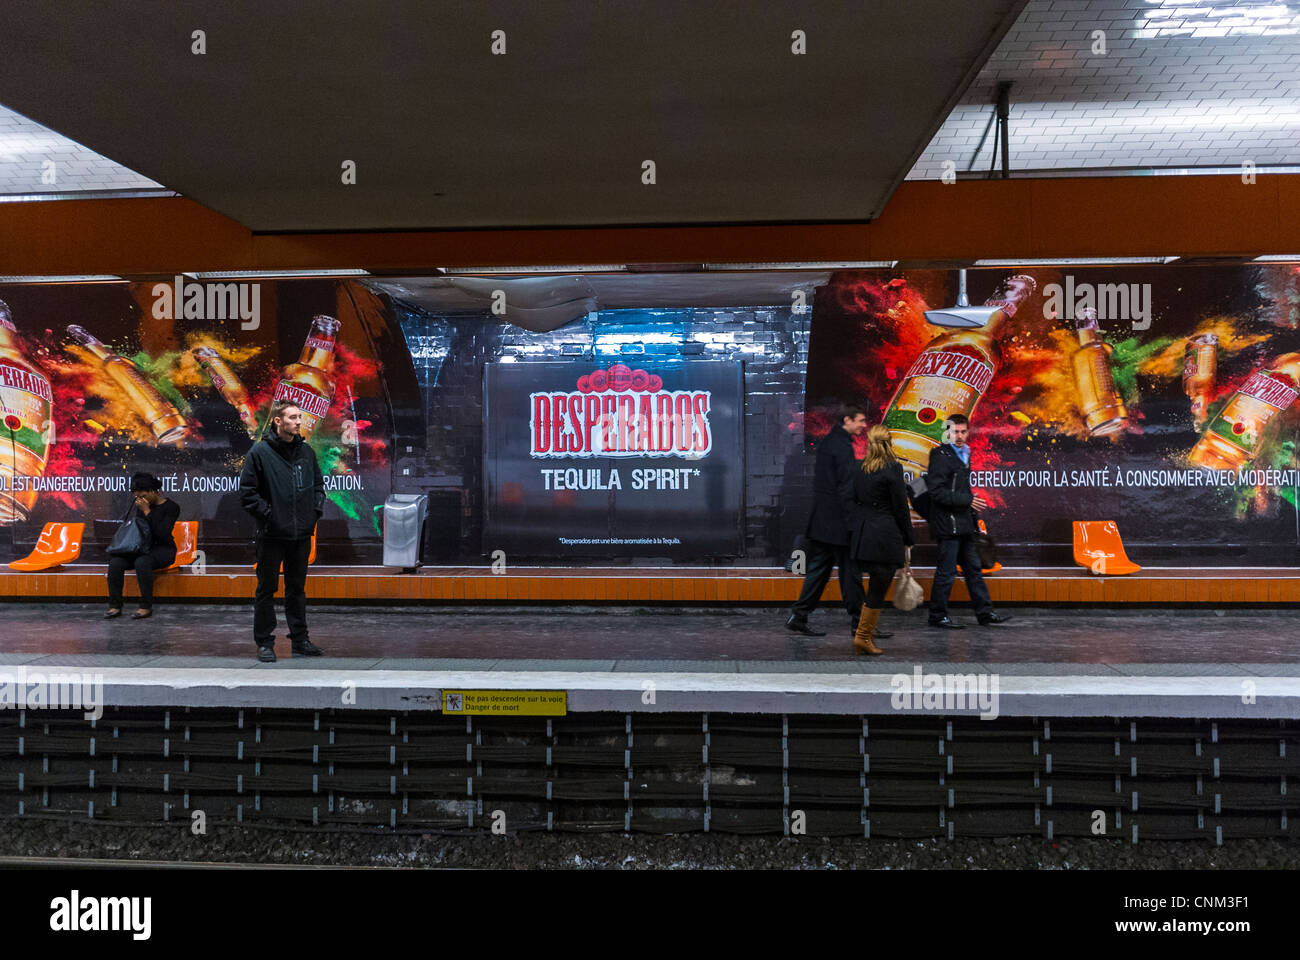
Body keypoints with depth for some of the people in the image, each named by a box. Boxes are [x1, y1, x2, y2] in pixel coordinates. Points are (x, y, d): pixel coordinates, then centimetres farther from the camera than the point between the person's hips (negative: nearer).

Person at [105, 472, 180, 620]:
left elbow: (162, 534, -19)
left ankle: (147, 607, -28)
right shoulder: (142, 506, 11)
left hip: (163, 550, -6)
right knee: (115, 562, -23)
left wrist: (147, 512, -18)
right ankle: (115, 606, -16)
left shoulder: (171, 507, -8)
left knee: (142, 562, -37)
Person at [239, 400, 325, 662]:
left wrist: (316, 510, 7)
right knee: (267, 589, 5)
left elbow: (319, 484, 19)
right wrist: (267, 514, -11)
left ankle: (300, 639, 22)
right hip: (272, 535, -4)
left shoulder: (306, 452, 9)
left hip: (302, 534, 5)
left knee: (297, 588, 13)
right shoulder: (260, 452, -7)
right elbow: (247, 491, -8)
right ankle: (264, 642, 14)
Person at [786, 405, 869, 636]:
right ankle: (859, 623, 8)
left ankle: (799, 616, 11)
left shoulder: (828, 441, 15)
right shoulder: (842, 445, -14)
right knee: (849, 570, 0)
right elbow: (848, 483, -19)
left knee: (819, 568, 12)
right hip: (838, 520, -9)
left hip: (821, 519, 9)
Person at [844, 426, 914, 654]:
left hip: (862, 535, 7)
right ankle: (863, 636, 4)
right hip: (886, 537, -7)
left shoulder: (861, 467, 7)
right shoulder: (893, 468, -11)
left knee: (876, 585, 20)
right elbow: (901, 507, -8)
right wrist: (908, 539, 0)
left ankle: (871, 628, 26)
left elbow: (849, 498, 10)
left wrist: (856, 527, 11)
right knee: (878, 588, 0)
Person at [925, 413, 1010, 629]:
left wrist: (974, 503, 14)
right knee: (946, 572, -3)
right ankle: (937, 616, 7)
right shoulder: (940, 455, -12)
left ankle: (985, 612, 22)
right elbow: (937, 491, -20)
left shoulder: (964, 454, 15)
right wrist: (968, 500, -18)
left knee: (973, 568, 14)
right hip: (948, 524, -9)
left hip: (963, 524, 9)